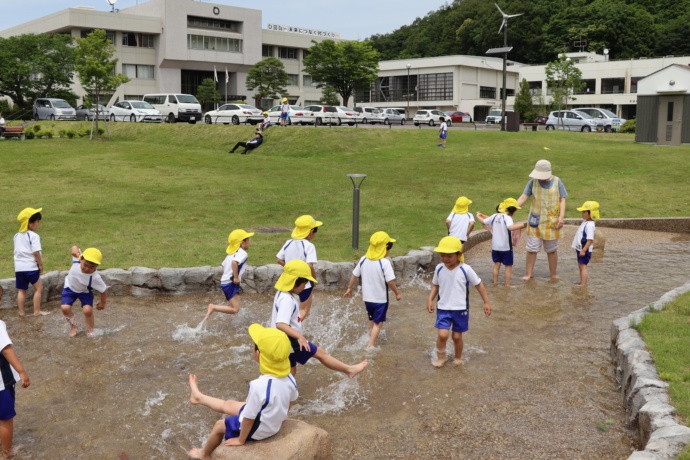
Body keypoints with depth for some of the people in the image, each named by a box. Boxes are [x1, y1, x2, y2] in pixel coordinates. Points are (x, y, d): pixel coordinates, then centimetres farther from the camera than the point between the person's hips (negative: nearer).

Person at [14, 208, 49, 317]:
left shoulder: (17, 235, 11)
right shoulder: (34, 236, -13)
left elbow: (17, 251, 14)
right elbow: (36, 253, -16)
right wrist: (41, 265, -4)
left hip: (18, 267, 7)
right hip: (31, 267, -7)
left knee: (21, 290, 14)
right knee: (39, 288, 6)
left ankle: (21, 312, 18)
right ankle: (37, 311, 7)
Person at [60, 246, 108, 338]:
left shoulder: (95, 278, -41)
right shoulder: (77, 259, -35)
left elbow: (104, 290, -25)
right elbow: (74, 248, -12)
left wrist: (103, 303, -9)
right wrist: (75, 250, -35)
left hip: (85, 292, -2)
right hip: (70, 288, 3)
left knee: (88, 310, -20)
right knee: (65, 308, -15)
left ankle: (90, 331, 10)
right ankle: (73, 326, 16)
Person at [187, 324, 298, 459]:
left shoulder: (259, 386, -39)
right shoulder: (289, 378, -17)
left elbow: (249, 418, -26)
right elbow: (290, 402, 2)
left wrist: (240, 440, -9)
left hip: (257, 430, -6)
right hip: (275, 425, 6)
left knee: (219, 425, 22)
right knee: (227, 405, 25)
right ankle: (198, 397, 51)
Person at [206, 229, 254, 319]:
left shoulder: (231, 253, 15)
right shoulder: (242, 253, -13)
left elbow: (224, 265, 21)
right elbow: (234, 262, -31)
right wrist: (236, 277, -24)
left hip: (225, 282, 10)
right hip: (231, 284, -10)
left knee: (234, 307, 24)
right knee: (235, 309, -12)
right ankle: (213, 307, -15)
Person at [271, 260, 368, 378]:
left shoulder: (282, 294, 6)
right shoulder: (287, 300, -26)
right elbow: (280, 324, -37)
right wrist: (299, 336, -44)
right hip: (290, 341, -10)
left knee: (291, 371, 17)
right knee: (320, 353, 2)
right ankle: (349, 370, 14)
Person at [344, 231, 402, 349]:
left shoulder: (363, 260, -3)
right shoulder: (385, 262, -20)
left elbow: (354, 275, 5)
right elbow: (390, 281, -20)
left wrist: (349, 288, 19)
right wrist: (397, 293, -5)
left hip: (367, 297, 6)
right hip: (380, 299, -6)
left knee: (372, 320, 25)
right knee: (378, 323, 6)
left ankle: (371, 342, 40)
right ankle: (370, 346, -2)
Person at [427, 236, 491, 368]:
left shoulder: (465, 269, -14)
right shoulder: (439, 269, -6)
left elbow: (479, 284, -3)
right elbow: (435, 285, 10)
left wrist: (486, 302, -1)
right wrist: (430, 300, -3)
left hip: (460, 309, -1)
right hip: (443, 308, 1)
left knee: (457, 336, 8)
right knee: (442, 334, -12)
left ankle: (458, 358, 35)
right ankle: (440, 357, 14)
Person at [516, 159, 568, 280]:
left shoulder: (557, 182, -5)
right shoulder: (533, 182, -4)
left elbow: (562, 200, -2)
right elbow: (523, 197, -7)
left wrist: (561, 217, -11)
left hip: (551, 222, 0)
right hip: (535, 221, 0)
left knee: (552, 250, 12)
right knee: (531, 249, 2)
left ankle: (554, 275, 25)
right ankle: (528, 274, 12)